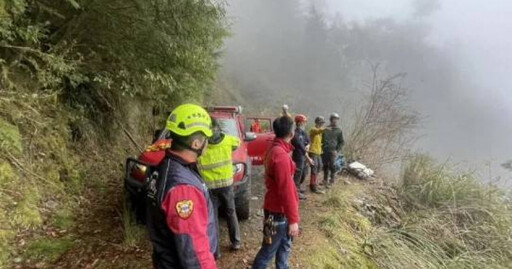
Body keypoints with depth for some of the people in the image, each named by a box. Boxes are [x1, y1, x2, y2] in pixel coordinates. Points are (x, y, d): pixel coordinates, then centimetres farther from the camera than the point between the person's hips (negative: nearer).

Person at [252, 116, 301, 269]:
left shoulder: (275, 149, 7)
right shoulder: (281, 155, -26)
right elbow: (286, 189, -25)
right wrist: (293, 219, -19)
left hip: (278, 208, 10)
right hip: (278, 212, -10)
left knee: (285, 245, 24)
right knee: (269, 250, 6)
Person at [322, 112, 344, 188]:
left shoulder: (339, 130, 4)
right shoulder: (326, 129, 8)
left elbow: (341, 142, 5)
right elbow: (322, 139, 14)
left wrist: (337, 150, -6)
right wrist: (322, 148, 5)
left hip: (333, 151, -2)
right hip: (324, 150, 2)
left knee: (332, 166, -8)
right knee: (325, 166, 10)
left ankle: (331, 181, 5)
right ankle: (325, 180, 25)